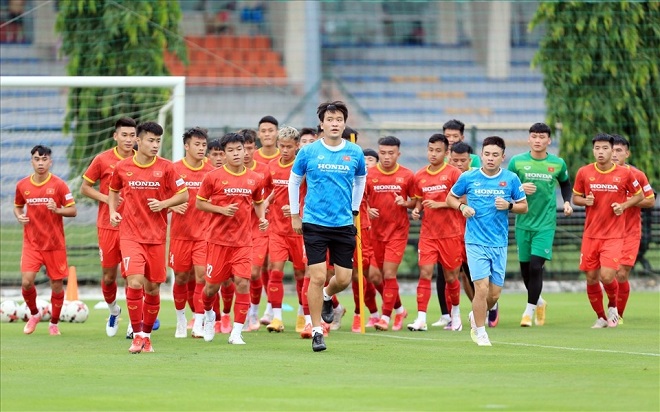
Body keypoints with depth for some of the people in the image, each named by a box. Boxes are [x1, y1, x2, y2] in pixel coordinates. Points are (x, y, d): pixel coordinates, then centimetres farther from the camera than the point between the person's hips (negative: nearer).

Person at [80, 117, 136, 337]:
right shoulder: (103, 160, -2)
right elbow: (85, 188, 5)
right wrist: (106, 198, -10)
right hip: (108, 226, 0)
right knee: (108, 275, 7)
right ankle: (113, 310, 34)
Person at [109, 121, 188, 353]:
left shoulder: (165, 168, -2)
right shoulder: (122, 168, 0)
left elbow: (184, 195, 3)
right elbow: (113, 191, 19)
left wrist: (163, 204, -13)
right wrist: (113, 211, 3)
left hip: (156, 236, 1)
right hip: (130, 235, -1)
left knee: (153, 288, 6)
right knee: (135, 282, -17)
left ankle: (147, 335, 24)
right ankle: (137, 335, -9)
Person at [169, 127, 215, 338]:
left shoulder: (210, 171, 3)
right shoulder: (174, 170, -4)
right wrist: (174, 206, -20)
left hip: (204, 232, 1)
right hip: (180, 232, -1)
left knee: (201, 274, -11)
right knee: (181, 277, 7)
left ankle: (198, 325, -8)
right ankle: (181, 318, 28)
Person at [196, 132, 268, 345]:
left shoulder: (254, 179, 4)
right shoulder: (213, 177, -5)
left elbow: (258, 203, 20)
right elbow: (199, 203, 0)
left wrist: (262, 218, 0)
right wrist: (222, 209, -15)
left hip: (243, 241, 2)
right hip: (218, 239, -2)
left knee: (243, 283, -11)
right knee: (213, 285, 6)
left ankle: (236, 333, -5)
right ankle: (209, 314, 39)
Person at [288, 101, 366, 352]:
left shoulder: (355, 153, 2)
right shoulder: (308, 152, -3)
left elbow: (360, 180, 20)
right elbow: (294, 181, 10)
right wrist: (295, 215, 10)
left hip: (344, 225, 2)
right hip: (314, 224, -2)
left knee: (343, 279, 2)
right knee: (317, 277, -9)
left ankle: (327, 297, 37)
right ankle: (317, 331, 0)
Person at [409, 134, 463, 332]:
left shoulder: (453, 173, -5)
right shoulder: (419, 176, 8)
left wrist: (441, 204, -15)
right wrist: (416, 210, 0)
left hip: (451, 233, -3)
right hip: (428, 233, 3)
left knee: (451, 276, 7)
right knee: (425, 273, -9)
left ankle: (455, 312, 32)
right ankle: (421, 319, -12)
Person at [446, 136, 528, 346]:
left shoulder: (511, 179, 1)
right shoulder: (468, 178, -2)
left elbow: (524, 206, 9)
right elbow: (450, 198, 11)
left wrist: (509, 206, -12)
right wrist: (462, 206, -9)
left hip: (499, 243, 3)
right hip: (476, 242, -2)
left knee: (495, 293, 6)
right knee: (482, 288, -12)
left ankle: (476, 316, 36)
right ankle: (480, 332, 5)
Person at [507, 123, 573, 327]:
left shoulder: (558, 164, 2)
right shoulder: (517, 161, -1)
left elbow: (565, 183, 20)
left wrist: (567, 202, 4)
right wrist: (520, 188, -15)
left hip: (546, 223, -1)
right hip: (523, 222, 1)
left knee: (536, 266, -13)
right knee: (525, 267, 8)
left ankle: (529, 311, -2)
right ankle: (538, 301, 34)